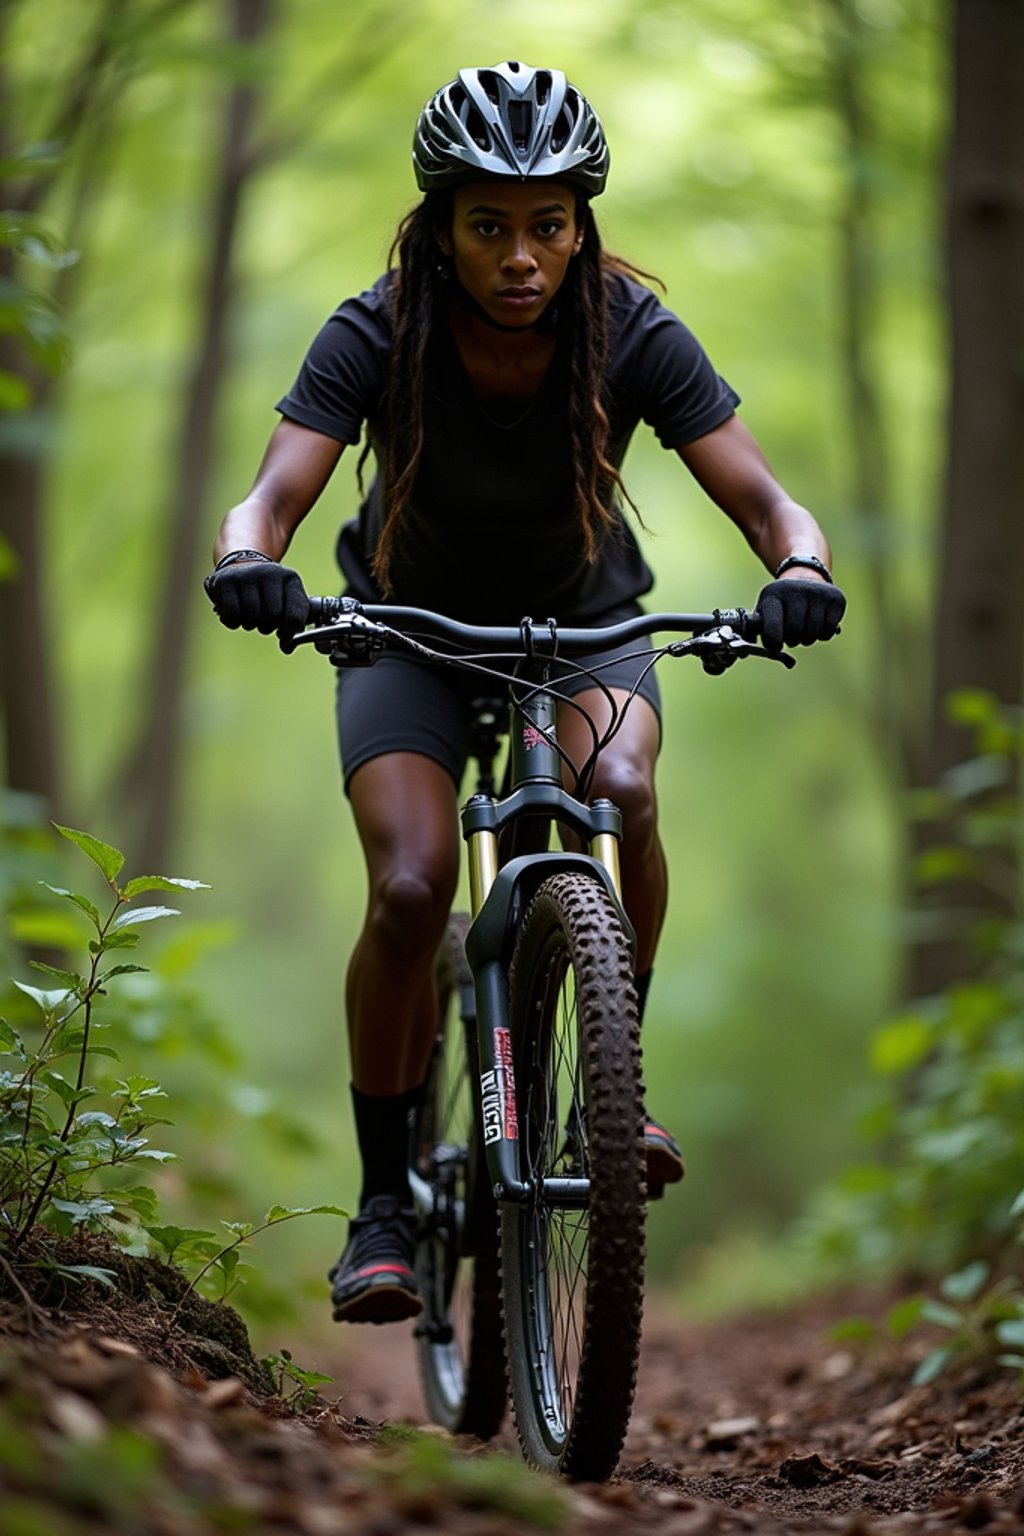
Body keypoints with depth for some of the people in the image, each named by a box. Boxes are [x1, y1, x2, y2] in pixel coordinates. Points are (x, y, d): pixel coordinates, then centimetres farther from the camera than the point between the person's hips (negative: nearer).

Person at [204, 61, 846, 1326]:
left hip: (582, 617, 1)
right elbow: (271, 497, -32)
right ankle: (384, 1200, -5)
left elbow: (760, 497, -26)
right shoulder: (377, 336, -25)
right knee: (410, 891, -21)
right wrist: (249, 563, -55)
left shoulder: (630, 332, -23)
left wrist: (800, 570, -49)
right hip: (412, 620, 0)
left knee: (620, 791, -32)